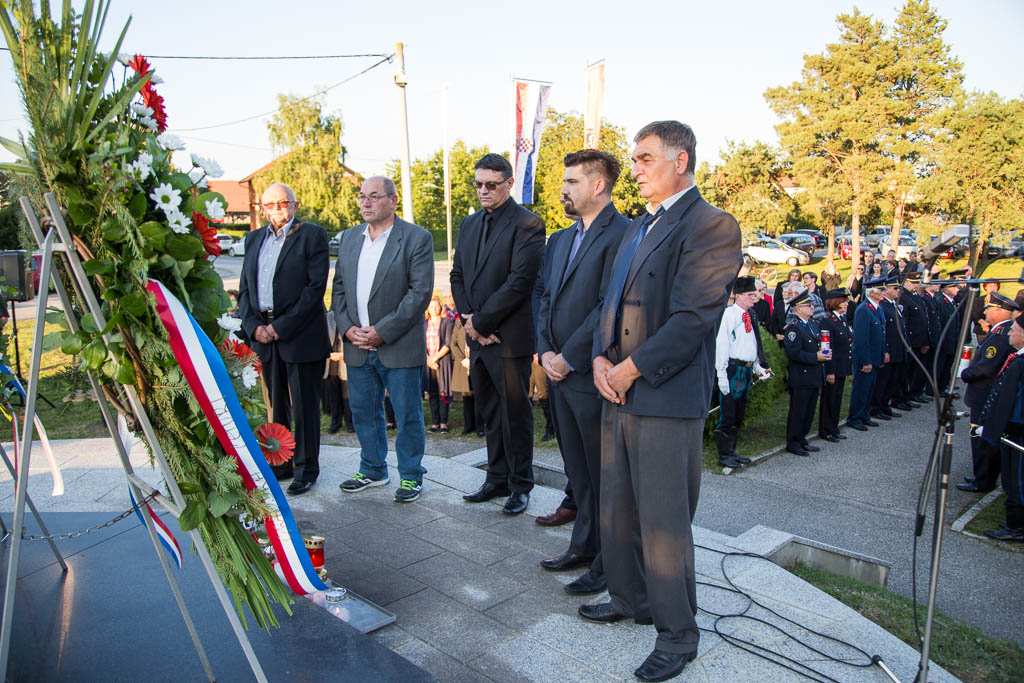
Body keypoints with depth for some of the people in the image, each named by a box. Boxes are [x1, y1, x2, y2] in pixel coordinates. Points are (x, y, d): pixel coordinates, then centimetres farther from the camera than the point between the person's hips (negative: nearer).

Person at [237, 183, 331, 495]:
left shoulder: (312, 235, -3)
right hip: (264, 337, 5)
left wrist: (281, 326, -14)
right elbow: (244, 288, 14)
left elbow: (316, 286, -11)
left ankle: (306, 469, 15)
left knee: (304, 407, 2)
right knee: (276, 407, 13)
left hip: (300, 336, -5)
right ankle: (281, 464, 26)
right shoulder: (254, 239, 15)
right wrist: (254, 326, -4)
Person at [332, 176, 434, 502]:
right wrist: (348, 327, -3)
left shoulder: (417, 238, -7)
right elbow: (339, 287, 13)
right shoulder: (349, 237, 12)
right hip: (357, 347, 6)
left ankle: (410, 476, 22)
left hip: (399, 347, -6)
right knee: (363, 412, 16)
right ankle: (373, 470, 34)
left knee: (407, 415, 4)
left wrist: (382, 331, -16)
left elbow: (421, 292, -14)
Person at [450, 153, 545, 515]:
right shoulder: (469, 224, 15)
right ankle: (497, 479, 30)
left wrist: (481, 322, -14)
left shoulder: (527, 224, -9)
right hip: (478, 336, 7)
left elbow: (520, 281, -18)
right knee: (490, 414, 16)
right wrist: (469, 321, -2)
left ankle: (520, 485, 19)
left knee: (515, 414, 4)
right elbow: (458, 277, 13)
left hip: (510, 337, -7)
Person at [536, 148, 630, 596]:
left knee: (603, 475, 5)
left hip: (593, 376, -8)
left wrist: (568, 358, -16)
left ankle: (607, 562, 19)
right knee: (578, 471, 19)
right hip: (560, 374, 8)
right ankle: (584, 546, 34)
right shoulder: (560, 240, 16)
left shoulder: (622, 234, -13)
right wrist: (545, 351, 1)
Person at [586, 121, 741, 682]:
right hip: (619, 395, 9)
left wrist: (629, 370, -14)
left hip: (667, 400, -8)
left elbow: (692, 317, -18)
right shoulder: (636, 228, 18)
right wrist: (600, 358, 1)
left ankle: (677, 635, 21)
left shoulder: (712, 226, -11)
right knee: (616, 510, 18)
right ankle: (630, 599, 38)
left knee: (664, 523, 2)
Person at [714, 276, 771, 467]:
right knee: (727, 415, -4)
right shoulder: (729, 313, -11)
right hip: (733, 369, -8)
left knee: (738, 415, 15)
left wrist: (759, 367, 14)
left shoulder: (750, 315, 14)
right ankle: (724, 456, 5)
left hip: (747, 370, 9)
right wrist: (722, 374, -18)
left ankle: (731, 452, 25)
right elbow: (721, 344, -15)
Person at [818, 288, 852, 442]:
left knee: (837, 398, 15)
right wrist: (830, 372, -19)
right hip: (833, 368, -8)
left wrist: (849, 367, 15)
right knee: (828, 399, 3)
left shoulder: (843, 319, 10)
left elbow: (848, 343, 17)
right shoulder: (827, 322, -17)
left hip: (842, 368, 8)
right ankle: (825, 431, 14)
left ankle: (834, 428, 26)